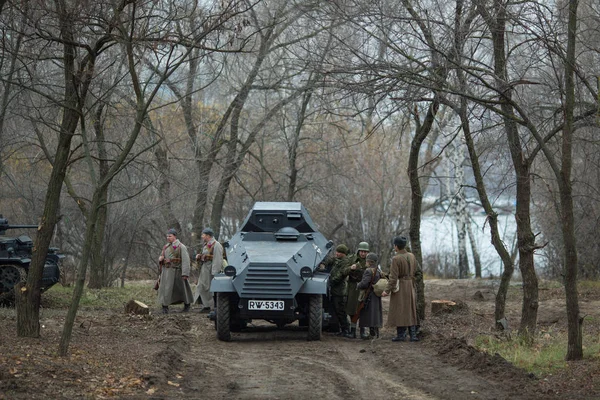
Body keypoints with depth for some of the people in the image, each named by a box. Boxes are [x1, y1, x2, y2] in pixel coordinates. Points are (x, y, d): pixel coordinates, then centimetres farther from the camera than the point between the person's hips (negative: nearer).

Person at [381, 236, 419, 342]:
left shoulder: (396, 259, -18)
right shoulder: (411, 256, 2)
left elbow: (393, 277, -19)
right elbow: (414, 272, 9)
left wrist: (387, 290, -15)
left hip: (399, 287, -6)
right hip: (410, 286, 6)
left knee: (399, 311, 2)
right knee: (410, 310, 11)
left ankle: (401, 334, 5)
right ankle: (413, 335, 9)